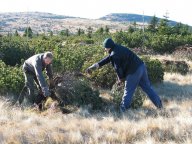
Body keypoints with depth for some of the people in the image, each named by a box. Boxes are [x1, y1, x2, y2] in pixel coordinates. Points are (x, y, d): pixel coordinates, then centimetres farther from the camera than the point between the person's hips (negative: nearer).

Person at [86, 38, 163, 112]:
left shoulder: (115, 54, -14)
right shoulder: (118, 48, 15)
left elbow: (118, 68, -11)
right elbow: (108, 58, 22)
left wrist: (121, 79, 8)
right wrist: (96, 65, 23)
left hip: (134, 71, -9)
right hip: (141, 66, 9)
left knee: (128, 91, 3)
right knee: (147, 87, 17)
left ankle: (122, 109, 11)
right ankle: (159, 104, 22)